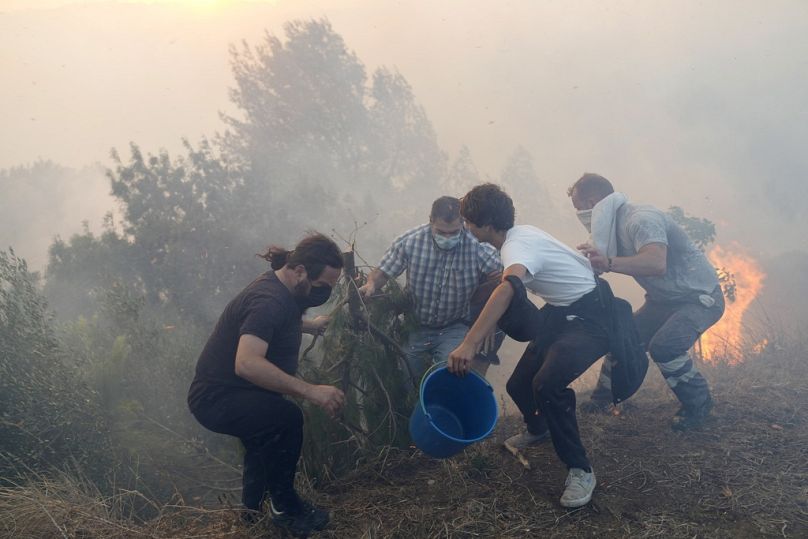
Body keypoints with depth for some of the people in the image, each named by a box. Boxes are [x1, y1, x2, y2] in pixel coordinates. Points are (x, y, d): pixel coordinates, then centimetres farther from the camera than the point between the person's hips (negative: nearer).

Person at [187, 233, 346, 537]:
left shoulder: (281, 287, 4)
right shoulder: (268, 300, -27)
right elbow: (246, 363, -43)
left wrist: (310, 326, 22)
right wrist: (310, 391, -44)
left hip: (235, 391, 11)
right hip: (215, 398, -11)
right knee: (286, 418, -30)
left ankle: (255, 505, 44)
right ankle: (284, 506, -9)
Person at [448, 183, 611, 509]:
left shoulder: (516, 246, -25)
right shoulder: (521, 233, 3)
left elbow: (509, 289, -47)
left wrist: (470, 343, -53)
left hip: (589, 318, -9)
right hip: (559, 314, 10)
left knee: (547, 384, -30)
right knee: (519, 384, 11)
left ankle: (580, 471, -15)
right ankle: (538, 430, 45)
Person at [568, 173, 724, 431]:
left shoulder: (641, 220, -27)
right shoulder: (616, 224, 3)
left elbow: (657, 264, -43)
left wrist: (609, 262, -52)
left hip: (700, 297, -9)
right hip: (665, 300, 9)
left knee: (663, 346, -28)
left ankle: (699, 405, -6)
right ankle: (604, 395, 27)